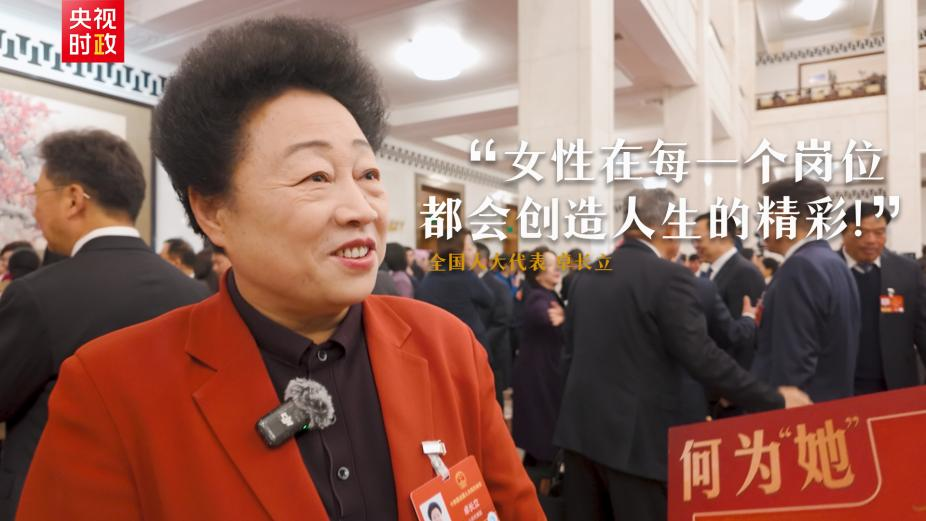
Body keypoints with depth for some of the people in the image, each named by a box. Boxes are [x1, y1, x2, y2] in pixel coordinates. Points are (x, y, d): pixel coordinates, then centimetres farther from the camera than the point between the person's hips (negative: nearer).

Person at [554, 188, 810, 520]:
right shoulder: (668, 277, -13)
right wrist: (774, 401, -7)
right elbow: (702, 358, -16)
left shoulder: (588, 276, 8)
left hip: (581, 426, 7)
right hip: (638, 436, -7)